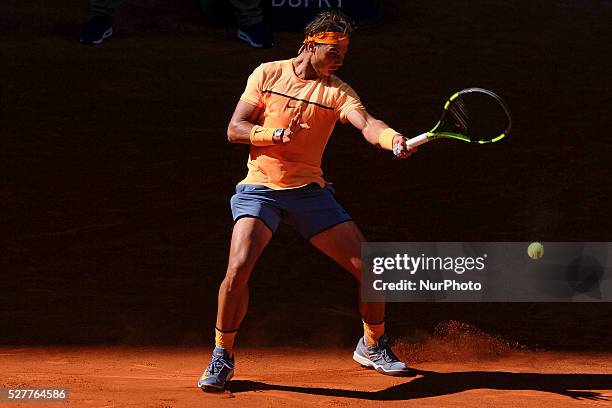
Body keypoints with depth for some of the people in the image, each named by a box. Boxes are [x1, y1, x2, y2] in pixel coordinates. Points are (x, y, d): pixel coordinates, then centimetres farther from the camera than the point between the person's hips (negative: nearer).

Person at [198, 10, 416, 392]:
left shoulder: (337, 92, -2)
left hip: (309, 190, 2)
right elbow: (235, 129, 0)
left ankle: (373, 346, 21)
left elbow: (367, 124, -21)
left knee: (368, 266, -4)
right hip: (260, 188, -2)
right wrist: (275, 134, -19)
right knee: (239, 267, -23)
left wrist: (393, 139, -44)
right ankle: (222, 356, -3)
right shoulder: (267, 74, 1)